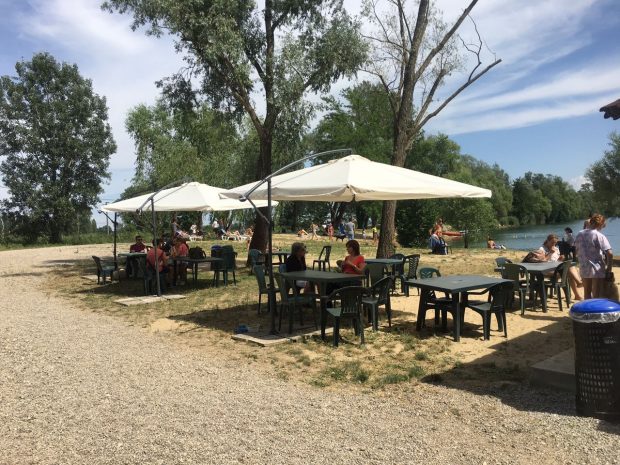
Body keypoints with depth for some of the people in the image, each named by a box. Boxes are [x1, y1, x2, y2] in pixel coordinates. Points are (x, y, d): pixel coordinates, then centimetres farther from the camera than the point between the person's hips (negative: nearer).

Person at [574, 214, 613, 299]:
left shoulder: (579, 234, 5)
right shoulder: (599, 235, -15)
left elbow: (576, 250, 13)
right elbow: (609, 254, -20)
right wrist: (609, 268, -9)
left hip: (584, 268, 6)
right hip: (597, 270, -6)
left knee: (587, 293, 17)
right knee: (597, 296, 1)